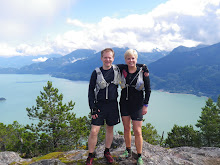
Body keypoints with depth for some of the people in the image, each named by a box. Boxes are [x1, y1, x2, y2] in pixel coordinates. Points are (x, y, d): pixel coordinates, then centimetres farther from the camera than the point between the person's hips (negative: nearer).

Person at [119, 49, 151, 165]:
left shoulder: (142, 72, -6)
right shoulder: (122, 71, 0)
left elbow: (148, 89, -2)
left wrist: (145, 105, -4)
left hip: (137, 105, -3)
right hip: (124, 103, 3)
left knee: (137, 131, -3)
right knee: (126, 128, 13)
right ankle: (128, 151, 32)